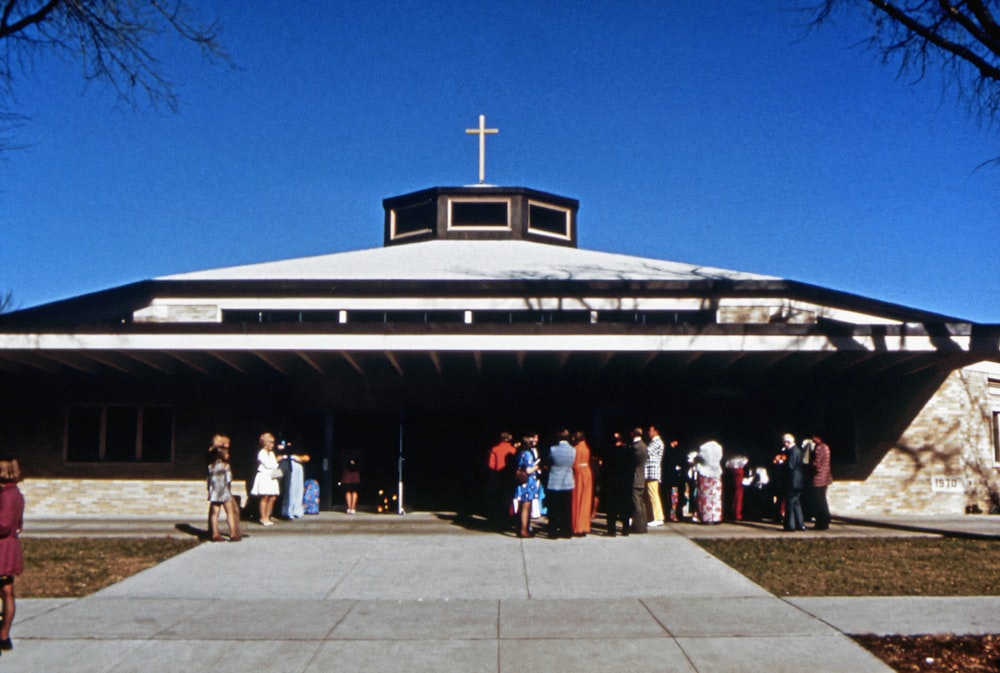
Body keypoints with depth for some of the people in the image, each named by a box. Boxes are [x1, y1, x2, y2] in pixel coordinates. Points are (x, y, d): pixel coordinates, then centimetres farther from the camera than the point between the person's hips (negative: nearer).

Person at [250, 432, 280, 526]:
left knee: (272, 497, 2)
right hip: (264, 476, -7)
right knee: (265, 497, -6)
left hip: (272, 477, 7)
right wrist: (276, 463, -1)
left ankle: (267, 517, 10)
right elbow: (267, 465, -14)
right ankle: (263, 518, 1)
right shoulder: (262, 453, -7)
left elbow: (275, 465, 14)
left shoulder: (272, 453, 17)